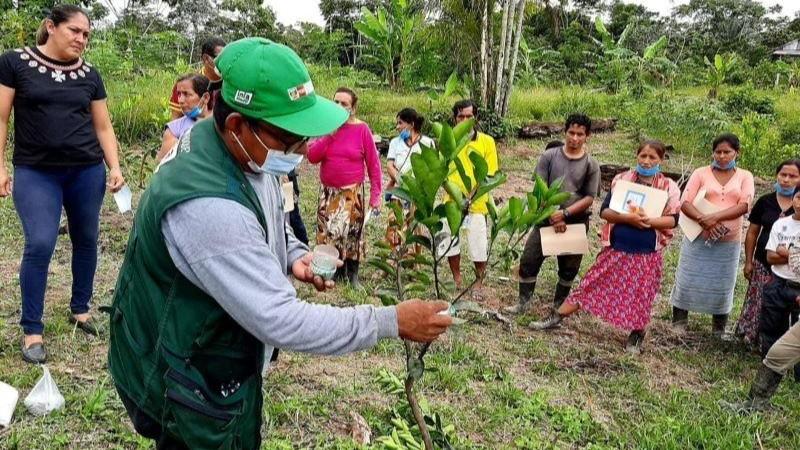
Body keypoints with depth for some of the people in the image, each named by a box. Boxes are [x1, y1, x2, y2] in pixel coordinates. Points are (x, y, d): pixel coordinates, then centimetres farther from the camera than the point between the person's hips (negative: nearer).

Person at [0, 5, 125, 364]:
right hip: (35, 173, -3)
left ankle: (80, 308, 30)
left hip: (87, 171, 4)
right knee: (39, 245, -11)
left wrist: (114, 167, 0)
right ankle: (32, 330, 2)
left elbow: (103, 126, 11)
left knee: (86, 241, 10)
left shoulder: (89, 75, 7)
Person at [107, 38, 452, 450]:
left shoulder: (251, 153, -7)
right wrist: (391, 322, -30)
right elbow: (282, 321, -36)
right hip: (186, 387, -8)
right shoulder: (207, 206, -37)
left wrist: (294, 255, -6)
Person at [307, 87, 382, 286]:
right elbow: (312, 157, -4)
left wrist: (376, 195, -6)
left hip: (352, 193, -3)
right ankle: (336, 272, 22)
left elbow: (373, 164, -3)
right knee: (327, 233, 6)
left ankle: (352, 275, 15)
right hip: (328, 192, 4)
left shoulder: (361, 129, -6)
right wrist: (329, 134, -13)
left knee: (351, 233, -3)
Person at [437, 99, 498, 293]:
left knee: (479, 247, 2)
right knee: (450, 244, 9)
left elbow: (491, 175, -2)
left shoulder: (487, 141, -1)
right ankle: (457, 281, 30)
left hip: (477, 203, -2)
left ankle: (478, 283, 24)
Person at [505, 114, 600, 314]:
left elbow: (589, 198, -6)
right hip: (548, 218, 0)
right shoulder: (549, 156, -2)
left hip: (576, 222, 0)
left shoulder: (591, 165, -3)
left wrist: (565, 213, -18)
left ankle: (559, 305, 30)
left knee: (569, 267, 12)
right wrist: (553, 216, -15)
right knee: (529, 259, -2)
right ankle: (523, 301, 13)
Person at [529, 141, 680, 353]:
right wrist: (628, 218, -21)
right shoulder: (621, 179, 0)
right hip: (616, 248, 1)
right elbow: (605, 211, -5)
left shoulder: (669, 187, -1)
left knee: (640, 296, 8)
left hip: (648, 253, -1)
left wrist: (649, 221, -22)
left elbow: (672, 220, -4)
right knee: (592, 283, 6)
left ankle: (636, 336, 28)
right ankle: (556, 318, 13)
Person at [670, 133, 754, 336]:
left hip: (728, 242, 1)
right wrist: (704, 221, -21)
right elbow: (685, 203, -5)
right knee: (687, 281, 3)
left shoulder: (745, 177, 6)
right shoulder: (701, 173, 3)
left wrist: (715, 217, -20)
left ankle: (719, 331, 22)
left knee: (722, 286, 9)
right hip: (698, 238, -1)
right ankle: (678, 325, 16)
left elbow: (744, 205, -8)